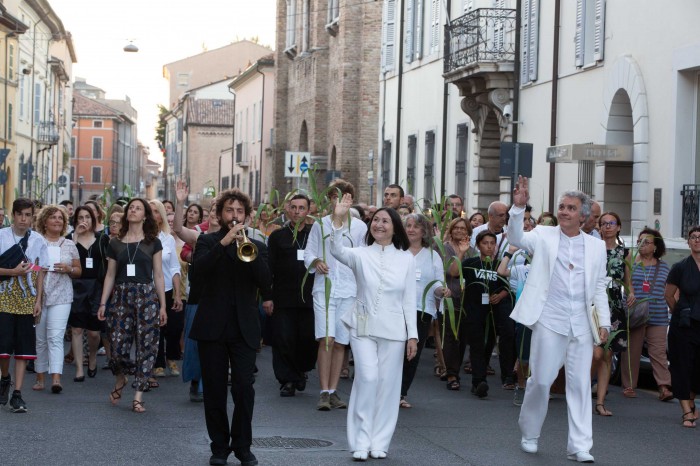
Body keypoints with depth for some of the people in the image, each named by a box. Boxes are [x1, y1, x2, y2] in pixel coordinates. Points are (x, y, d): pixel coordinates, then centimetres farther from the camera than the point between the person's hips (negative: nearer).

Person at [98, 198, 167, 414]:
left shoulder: (153, 243, 6)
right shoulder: (115, 243, 10)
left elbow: (158, 276, 5)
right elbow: (110, 275, 12)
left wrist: (162, 306, 2)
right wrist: (103, 303, 6)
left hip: (146, 297, -1)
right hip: (121, 296, 1)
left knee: (146, 346, -4)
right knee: (118, 346, -4)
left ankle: (138, 396, 3)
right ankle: (120, 380, 27)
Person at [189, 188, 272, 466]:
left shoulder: (256, 246, 13)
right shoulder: (207, 241, 8)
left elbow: (266, 282, -3)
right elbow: (200, 267, -13)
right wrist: (224, 242, -23)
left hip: (244, 328, 1)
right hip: (212, 326, -1)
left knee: (244, 388, -6)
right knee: (214, 390, 3)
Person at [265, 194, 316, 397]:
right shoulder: (278, 236, 7)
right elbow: (269, 268, 4)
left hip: (309, 298, 0)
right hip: (283, 299, 0)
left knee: (309, 340, 1)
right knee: (283, 341, -2)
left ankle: (301, 370, 27)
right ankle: (288, 380, 8)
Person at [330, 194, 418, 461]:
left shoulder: (406, 259, 4)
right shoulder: (361, 255, 0)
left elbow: (409, 299, 5)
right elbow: (337, 250, -22)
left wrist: (412, 334, 1)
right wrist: (339, 219, -35)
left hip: (393, 330, 1)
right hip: (363, 327, -1)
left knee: (388, 384, 4)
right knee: (367, 379, -11)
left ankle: (380, 442, 13)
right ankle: (361, 441, -2)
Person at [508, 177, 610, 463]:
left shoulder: (596, 247, 9)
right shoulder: (544, 236, 4)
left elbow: (599, 288, 12)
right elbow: (517, 238, -12)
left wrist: (604, 321, 3)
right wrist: (518, 207, -25)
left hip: (582, 324, 2)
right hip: (549, 321, -2)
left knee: (580, 384, 3)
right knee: (541, 380, 1)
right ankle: (529, 435, 21)